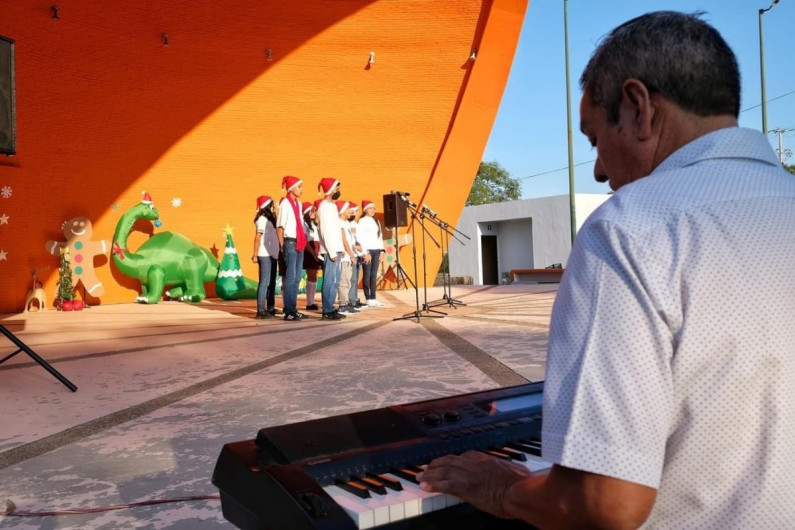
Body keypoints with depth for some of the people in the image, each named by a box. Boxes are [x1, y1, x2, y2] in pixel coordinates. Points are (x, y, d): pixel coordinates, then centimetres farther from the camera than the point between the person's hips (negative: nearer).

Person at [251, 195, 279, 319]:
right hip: (265, 255, -9)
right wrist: (255, 254, -18)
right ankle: (261, 310, -7)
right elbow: (258, 237, -14)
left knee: (271, 282, 12)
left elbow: (272, 237, 13)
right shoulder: (262, 219, -8)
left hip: (271, 254, 9)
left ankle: (270, 308, 19)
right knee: (265, 282, -9)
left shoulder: (269, 219, 18)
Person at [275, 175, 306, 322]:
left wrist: (303, 241, 10)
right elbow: (279, 226, -11)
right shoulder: (285, 203, -9)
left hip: (299, 243, 8)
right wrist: (282, 245, -12)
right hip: (290, 243, -8)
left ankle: (293, 309, 18)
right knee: (290, 277, -6)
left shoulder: (298, 203, 14)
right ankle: (288, 311, -1)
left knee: (297, 278, 11)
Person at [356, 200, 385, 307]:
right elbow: (360, 237, -11)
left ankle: (373, 298, 9)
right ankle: (368, 299, 0)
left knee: (374, 275, 6)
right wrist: (365, 252, -16)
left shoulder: (376, 221, 17)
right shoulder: (362, 221, -4)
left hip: (376, 250, 6)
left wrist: (381, 250, 9)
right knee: (367, 275, -3)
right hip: (367, 250, -6)